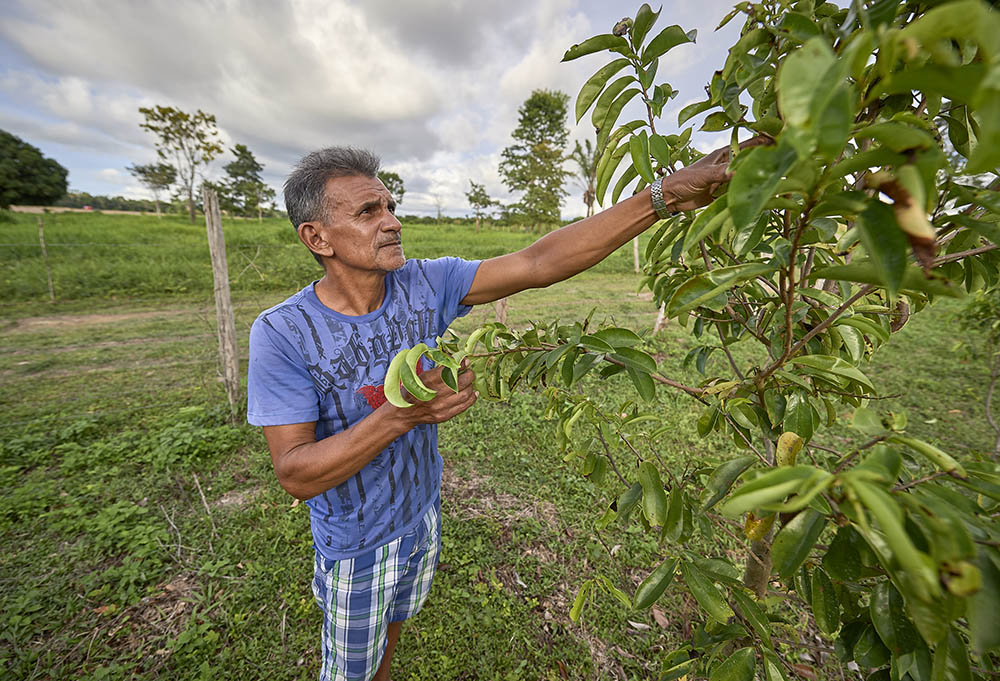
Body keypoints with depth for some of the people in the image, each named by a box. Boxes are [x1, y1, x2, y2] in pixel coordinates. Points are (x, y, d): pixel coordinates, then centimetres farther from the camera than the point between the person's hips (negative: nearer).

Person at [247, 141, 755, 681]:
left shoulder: (423, 286, -17)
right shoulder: (282, 333, -26)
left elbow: (539, 263, -24)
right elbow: (295, 474, -26)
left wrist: (665, 196, -28)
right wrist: (403, 413, -41)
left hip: (422, 512, 4)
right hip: (356, 543, -3)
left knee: (392, 624, 35)